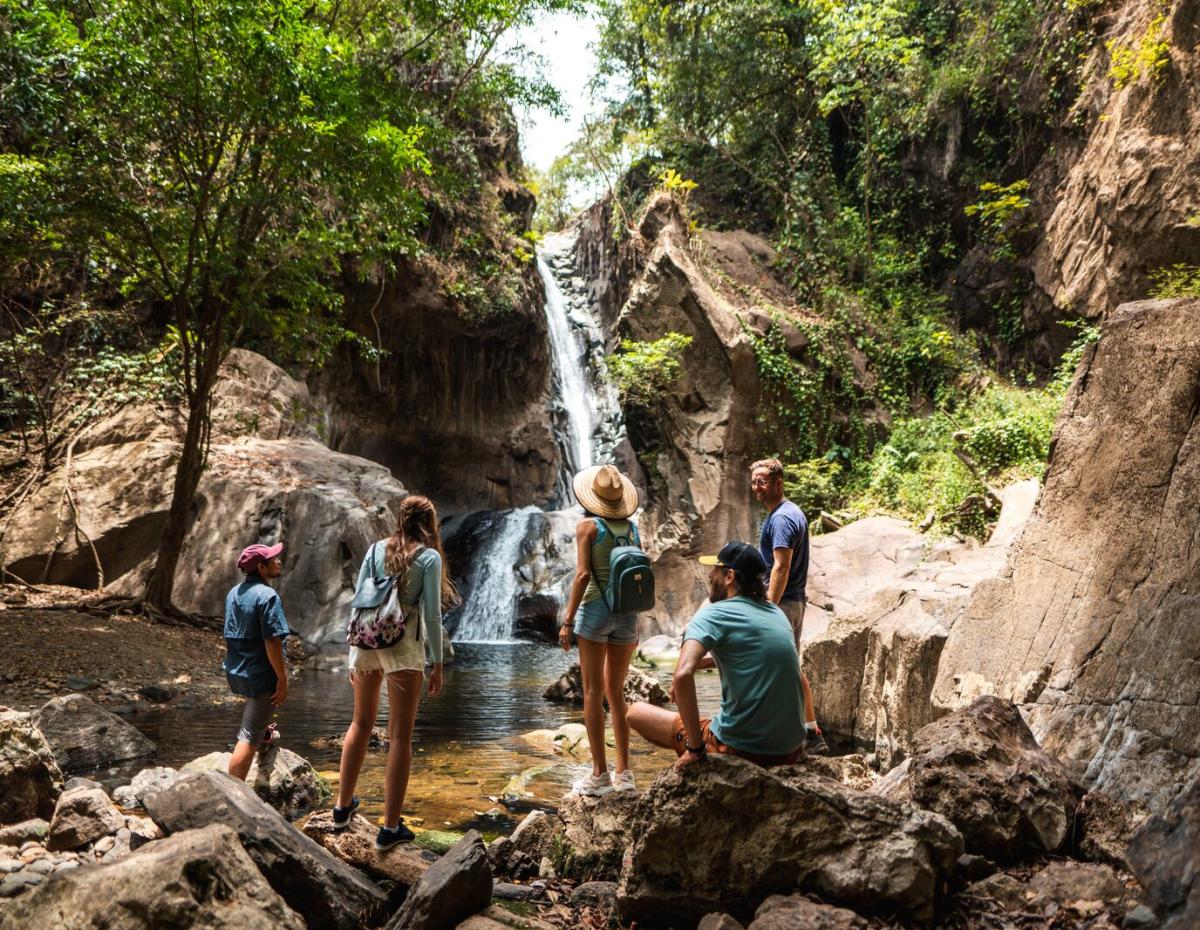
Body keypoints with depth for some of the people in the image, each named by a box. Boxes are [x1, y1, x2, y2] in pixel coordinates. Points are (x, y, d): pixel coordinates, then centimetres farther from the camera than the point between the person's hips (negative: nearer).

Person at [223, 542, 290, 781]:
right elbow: (272, 642, -22)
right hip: (259, 674, -9)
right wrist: (282, 679, -17)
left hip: (235, 673, 9)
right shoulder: (267, 596, -18)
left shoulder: (234, 592, 8)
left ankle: (264, 734, 54)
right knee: (248, 739, -5)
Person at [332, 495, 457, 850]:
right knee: (400, 735, 3)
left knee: (361, 724, 21)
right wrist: (437, 663, -2)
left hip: (366, 643, 4)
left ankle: (343, 807, 32)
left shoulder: (376, 549, 7)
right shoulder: (429, 557, -4)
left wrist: (354, 655, 15)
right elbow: (431, 614, -8)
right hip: (403, 648, -4)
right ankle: (390, 827, 6)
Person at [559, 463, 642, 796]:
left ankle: (600, 774, 2)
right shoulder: (631, 527, 9)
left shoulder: (588, 525, -5)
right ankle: (624, 773, 14)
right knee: (616, 693, 14)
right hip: (627, 614, 5)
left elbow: (583, 575, -12)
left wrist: (567, 620, -9)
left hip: (595, 610, -5)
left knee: (593, 693, 2)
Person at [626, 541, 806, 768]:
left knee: (636, 712, 6)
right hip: (790, 751, 7)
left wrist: (695, 747, -19)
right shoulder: (777, 613, 10)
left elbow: (682, 676, -27)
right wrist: (698, 662, 17)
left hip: (742, 748, -7)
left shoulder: (712, 615, -12)